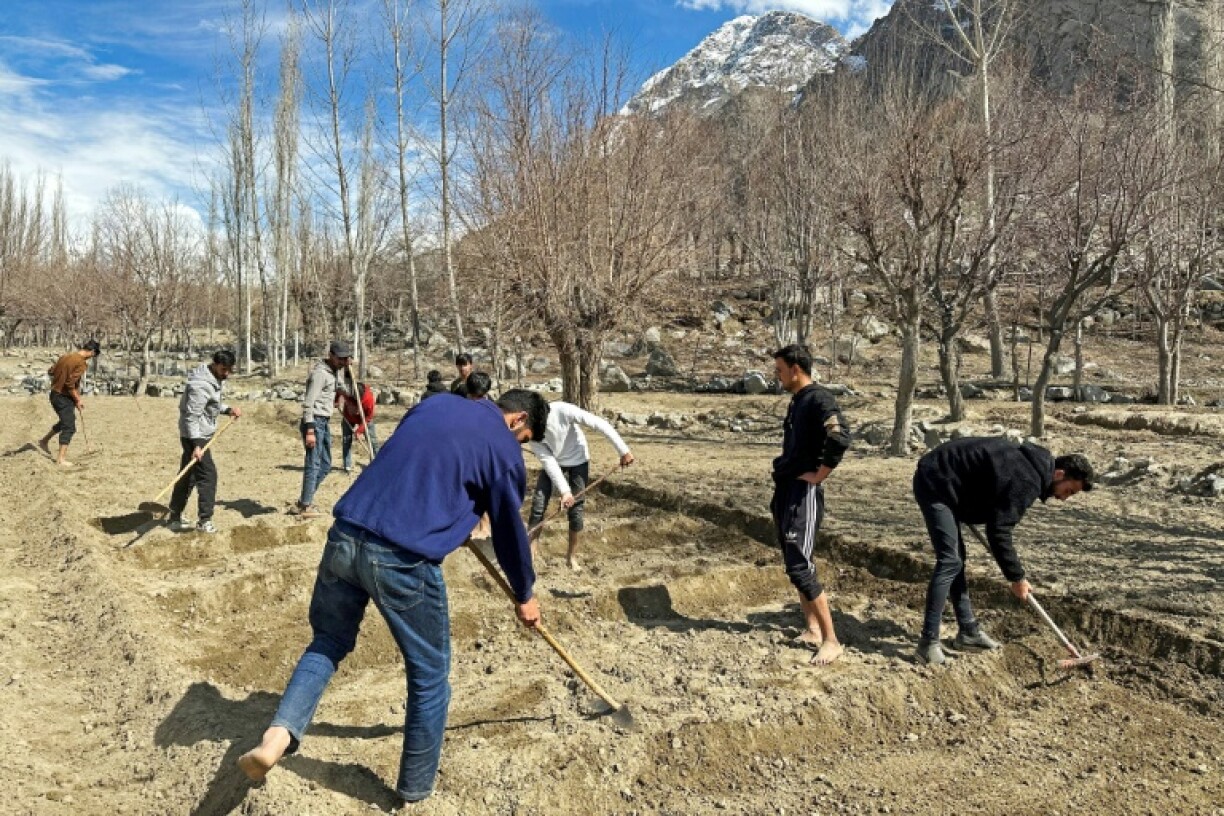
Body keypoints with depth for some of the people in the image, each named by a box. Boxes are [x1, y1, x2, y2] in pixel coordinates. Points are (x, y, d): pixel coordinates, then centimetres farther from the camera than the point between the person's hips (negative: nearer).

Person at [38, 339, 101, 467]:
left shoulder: (66, 356, 6)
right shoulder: (81, 363, -20)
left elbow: (51, 371, 15)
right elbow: (70, 384, -24)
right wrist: (78, 400, -14)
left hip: (55, 394, 9)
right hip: (64, 398, -9)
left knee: (65, 422, 27)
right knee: (69, 428, -3)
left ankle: (44, 441, 40)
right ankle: (61, 459, -3)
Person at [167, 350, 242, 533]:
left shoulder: (217, 379, 8)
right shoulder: (201, 386, -23)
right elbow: (192, 416, -26)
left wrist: (228, 409, 2)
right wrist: (197, 445, -31)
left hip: (199, 435, 10)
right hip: (195, 436, -10)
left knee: (188, 475, 16)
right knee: (208, 475, -9)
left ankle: (175, 517, 27)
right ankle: (204, 521, -4)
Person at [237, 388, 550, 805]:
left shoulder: (433, 404, 19)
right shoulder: (503, 448, 3)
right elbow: (509, 532, 11)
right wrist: (524, 595, 27)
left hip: (345, 536, 6)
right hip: (404, 559, -5)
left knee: (329, 640, 27)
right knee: (430, 675, 14)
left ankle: (279, 733, 7)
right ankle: (415, 790, 28)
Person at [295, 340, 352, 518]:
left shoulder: (334, 371, 14)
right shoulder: (320, 373, -15)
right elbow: (308, 403, -21)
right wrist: (310, 430, -26)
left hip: (325, 423, 10)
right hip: (314, 422, -10)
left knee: (325, 465, 14)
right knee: (313, 464, -7)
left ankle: (303, 502, 22)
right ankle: (306, 507, -1)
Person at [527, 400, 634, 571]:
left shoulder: (563, 411, -35)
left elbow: (600, 424, -30)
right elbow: (547, 459, -23)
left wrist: (623, 451, -27)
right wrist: (563, 490, -28)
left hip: (578, 459, -2)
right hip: (553, 461, 2)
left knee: (576, 508, -1)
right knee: (538, 503, -8)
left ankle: (572, 556, 14)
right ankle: (530, 552, 3)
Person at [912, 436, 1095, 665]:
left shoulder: (1033, 462, 11)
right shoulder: (1026, 481, -19)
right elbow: (998, 532, -18)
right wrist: (1017, 578, -8)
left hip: (937, 479, 11)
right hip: (935, 484, -11)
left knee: (956, 558, 15)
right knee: (950, 561, -13)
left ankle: (968, 631, 24)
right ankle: (928, 642, -11)